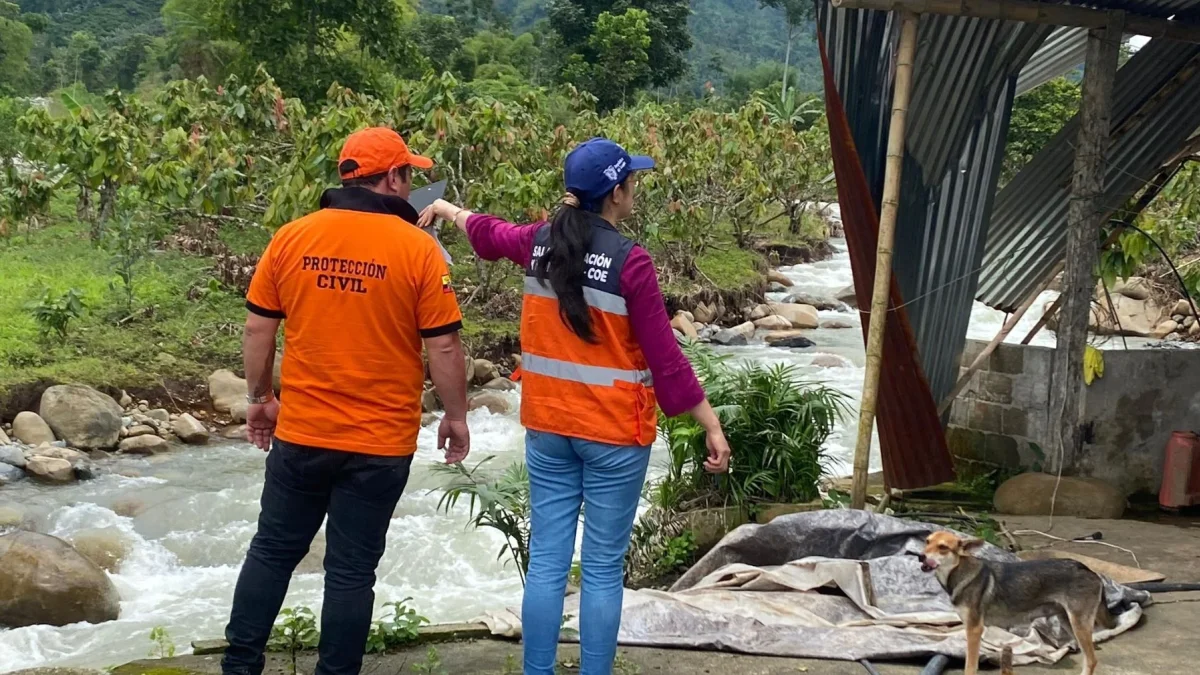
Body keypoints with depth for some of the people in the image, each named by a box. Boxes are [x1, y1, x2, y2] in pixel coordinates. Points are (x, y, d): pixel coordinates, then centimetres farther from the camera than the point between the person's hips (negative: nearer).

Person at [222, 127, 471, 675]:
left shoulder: (292, 237, -1)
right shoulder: (417, 248, -10)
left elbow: (258, 327, 4)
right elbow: (443, 346, -8)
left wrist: (260, 398, 17)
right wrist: (456, 416, 5)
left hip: (300, 433, 3)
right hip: (380, 443, -2)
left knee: (272, 551, 17)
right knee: (352, 569, 7)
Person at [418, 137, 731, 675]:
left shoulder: (540, 243, 1)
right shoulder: (630, 262, -16)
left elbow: (489, 233, 23)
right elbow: (665, 357, -13)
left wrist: (449, 209, 45)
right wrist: (711, 425, -6)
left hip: (548, 427, 5)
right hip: (613, 433, -5)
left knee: (547, 561, 10)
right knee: (603, 569, 4)